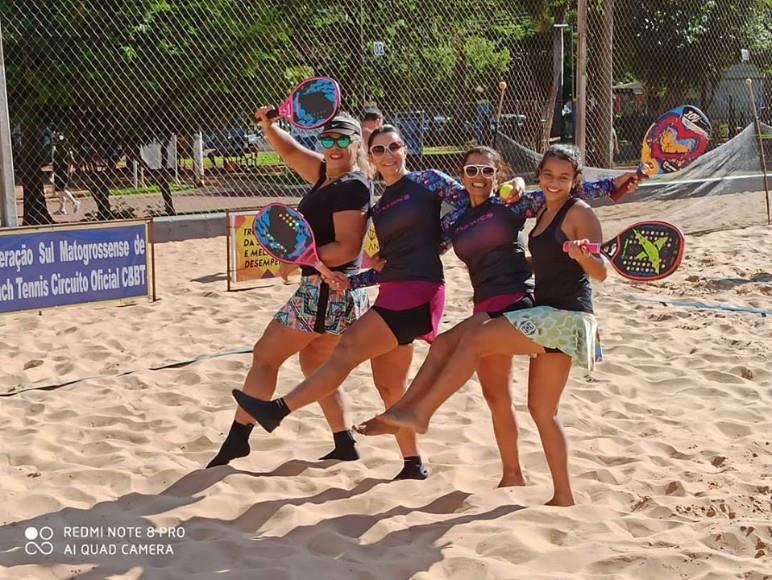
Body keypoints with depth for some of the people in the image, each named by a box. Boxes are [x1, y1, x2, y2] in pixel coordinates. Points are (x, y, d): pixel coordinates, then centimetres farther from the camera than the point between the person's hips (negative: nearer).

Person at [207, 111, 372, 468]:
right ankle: (345, 444, 22)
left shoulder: (352, 187, -17)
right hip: (339, 295, 10)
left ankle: (238, 438, 6)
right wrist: (268, 126, 2)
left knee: (265, 355, -1)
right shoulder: (326, 175, 11)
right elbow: (290, 152, 20)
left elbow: (347, 249, -24)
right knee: (314, 364, 21)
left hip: (325, 291, -10)